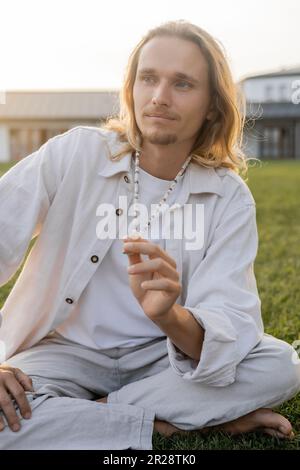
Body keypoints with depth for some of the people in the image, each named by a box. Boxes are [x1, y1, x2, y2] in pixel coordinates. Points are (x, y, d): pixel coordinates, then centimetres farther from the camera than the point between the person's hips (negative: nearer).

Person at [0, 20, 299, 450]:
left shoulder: (229, 198, -8)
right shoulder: (73, 155, -10)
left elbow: (231, 324, -18)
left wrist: (172, 318, -42)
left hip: (161, 356, 2)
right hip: (67, 351, -1)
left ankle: (90, 415, -15)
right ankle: (183, 422, -14)